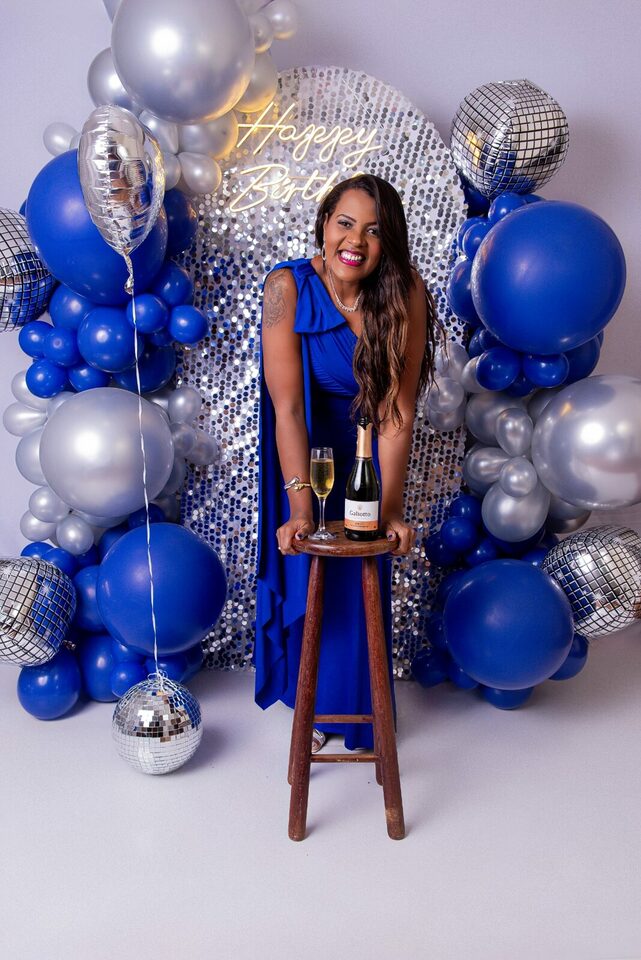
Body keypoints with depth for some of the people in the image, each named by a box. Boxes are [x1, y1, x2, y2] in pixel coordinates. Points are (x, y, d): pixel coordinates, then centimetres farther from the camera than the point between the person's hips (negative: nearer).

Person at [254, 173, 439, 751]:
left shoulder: (405, 294, -21)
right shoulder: (289, 287, -24)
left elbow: (397, 412, -23)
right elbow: (287, 407, -29)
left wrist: (391, 507, -30)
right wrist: (300, 506, -36)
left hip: (366, 453, 1)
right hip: (303, 449, -1)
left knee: (363, 585, 9)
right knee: (306, 575, 8)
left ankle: (356, 704, 33)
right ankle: (312, 700, 33)